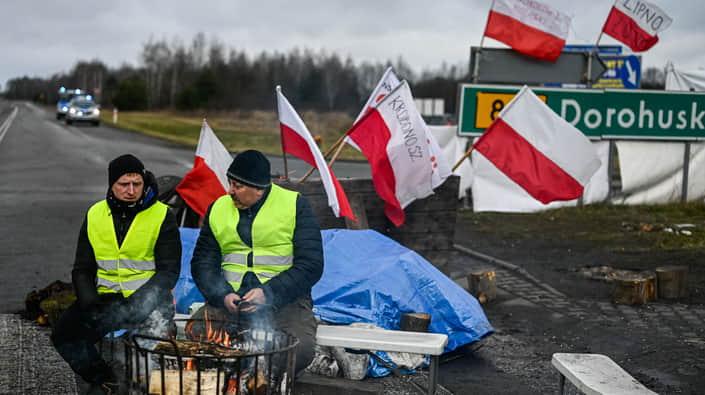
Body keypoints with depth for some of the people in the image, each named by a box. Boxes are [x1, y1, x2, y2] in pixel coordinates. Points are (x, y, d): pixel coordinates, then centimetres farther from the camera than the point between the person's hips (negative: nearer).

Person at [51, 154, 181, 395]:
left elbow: (169, 271, -5)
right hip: (105, 298, 4)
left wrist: (135, 304, -19)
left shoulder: (162, 216, -2)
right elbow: (82, 269, 13)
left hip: (147, 300, -4)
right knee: (63, 334, -17)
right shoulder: (95, 215, 10)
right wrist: (90, 303, -6)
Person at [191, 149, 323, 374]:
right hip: (228, 300, 3)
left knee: (299, 348, -31)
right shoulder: (218, 209, 12)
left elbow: (311, 265, -5)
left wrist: (268, 294, -17)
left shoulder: (295, 206, 0)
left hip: (285, 298, -3)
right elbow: (202, 262, 11)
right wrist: (223, 295, -10)